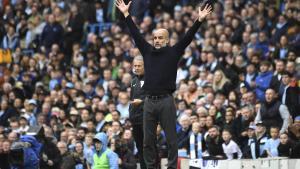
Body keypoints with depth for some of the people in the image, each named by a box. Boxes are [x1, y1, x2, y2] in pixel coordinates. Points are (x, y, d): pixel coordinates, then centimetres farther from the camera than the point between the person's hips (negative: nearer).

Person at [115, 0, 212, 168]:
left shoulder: (173, 52, 1)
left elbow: (188, 37, -6)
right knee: (148, 140, 6)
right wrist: (126, 14, 13)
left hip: (166, 101, -4)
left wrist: (200, 20, -15)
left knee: (171, 139, -1)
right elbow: (136, 34, 13)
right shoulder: (148, 51, 11)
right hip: (149, 101, 4)